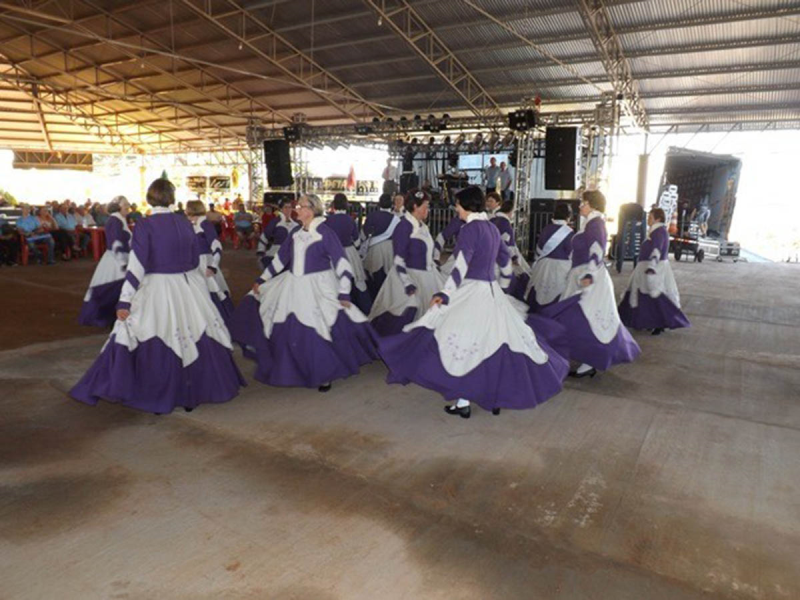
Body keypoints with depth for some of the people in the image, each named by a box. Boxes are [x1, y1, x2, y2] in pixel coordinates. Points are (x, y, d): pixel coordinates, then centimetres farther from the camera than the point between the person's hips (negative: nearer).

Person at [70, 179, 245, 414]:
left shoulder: (144, 226, -9)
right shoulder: (185, 223, 2)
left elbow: (136, 266, -14)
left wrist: (124, 301, -12)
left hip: (156, 289, -4)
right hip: (188, 288, 4)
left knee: (152, 344, 7)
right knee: (197, 339, 13)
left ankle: (158, 399, 15)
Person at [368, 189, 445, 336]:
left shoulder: (422, 226, 7)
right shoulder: (404, 227, -17)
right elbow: (399, 260, -21)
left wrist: (435, 269, 19)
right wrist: (408, 284, -24)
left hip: (426, 275, 9)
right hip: (409, 275, -9)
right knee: (410, 307, -12)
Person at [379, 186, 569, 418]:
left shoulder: (470, 228, -13)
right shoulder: (492, 227, 12)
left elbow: (461, 266, -23)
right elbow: (505, 258, 24)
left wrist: (445, 294, -29)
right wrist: (504, 283, 39)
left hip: (472, 291, -9)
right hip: (492, 292, 9)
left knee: (462, 346, -2)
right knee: (497, 345, 13)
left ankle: (463, 402, 1)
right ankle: (497, 397, 23)